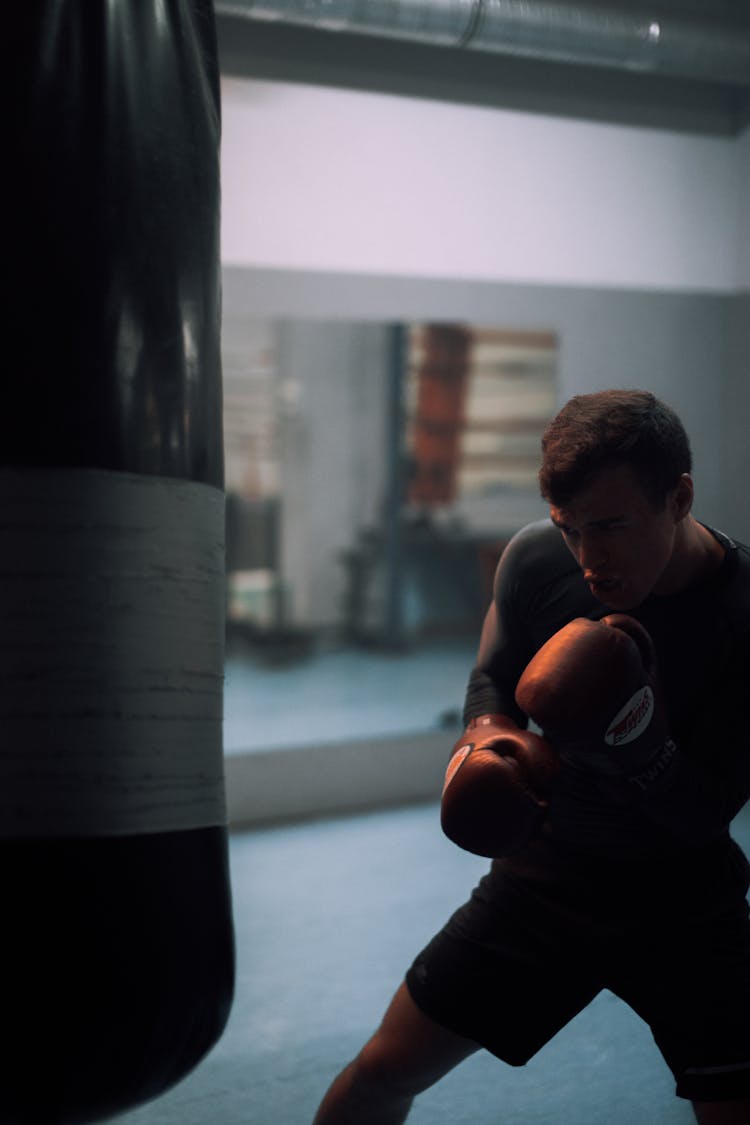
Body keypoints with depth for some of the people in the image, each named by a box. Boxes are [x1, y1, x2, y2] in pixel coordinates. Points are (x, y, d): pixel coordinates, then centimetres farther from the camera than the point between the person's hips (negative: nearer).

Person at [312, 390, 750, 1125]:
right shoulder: (537, 559, -14)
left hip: (684, 904, -2)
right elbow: (492, 678, 5)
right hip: (543, 875, 2)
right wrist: (487, 737, -18)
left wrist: (635, 740, -38)